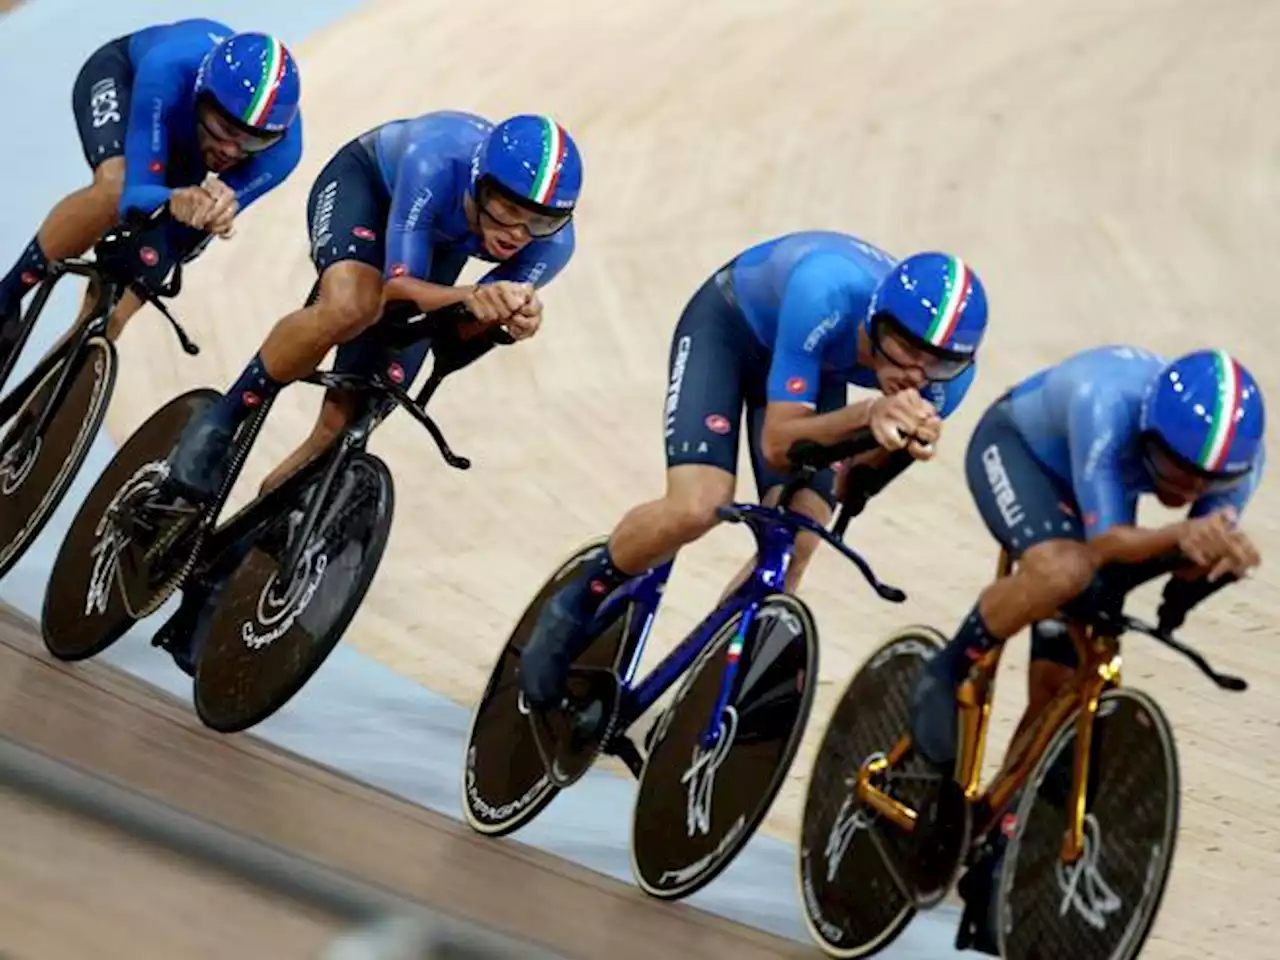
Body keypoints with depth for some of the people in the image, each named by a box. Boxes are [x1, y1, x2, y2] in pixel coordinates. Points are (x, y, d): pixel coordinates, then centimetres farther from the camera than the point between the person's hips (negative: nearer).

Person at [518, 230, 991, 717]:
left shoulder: (947, 370, -29)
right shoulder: (828, 292, -43)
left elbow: (852, 483, -21)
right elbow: (778, 442, -39)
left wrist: (902, 442, -43)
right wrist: (867, 414, -57)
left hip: (817, 362, 4)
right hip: (730, 325, -4)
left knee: (791, 553, -13)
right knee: (695, 508, -26)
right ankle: (572, 611, 3)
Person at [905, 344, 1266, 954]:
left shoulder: (1238, 456, -29)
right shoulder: (1107, 403, -43)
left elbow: (1199, 558, -18)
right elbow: (1105, 541, -44)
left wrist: (1214, 558, -41)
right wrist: (1181, 535, -63)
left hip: (1090, 492, 5)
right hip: (1014, 446, -5)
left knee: (1058, 691, 0)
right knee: (1063, 569, -39)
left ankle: (996, 858, 14)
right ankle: (949, 674, -12)